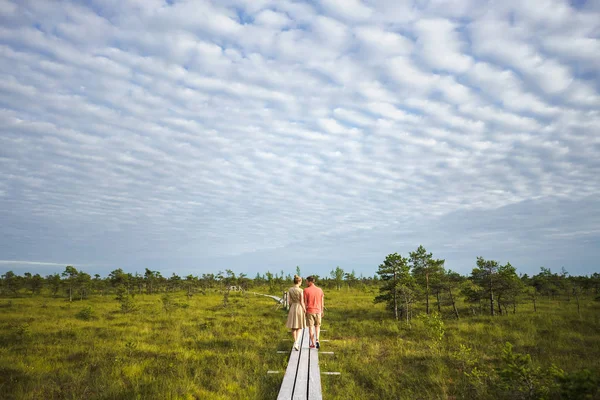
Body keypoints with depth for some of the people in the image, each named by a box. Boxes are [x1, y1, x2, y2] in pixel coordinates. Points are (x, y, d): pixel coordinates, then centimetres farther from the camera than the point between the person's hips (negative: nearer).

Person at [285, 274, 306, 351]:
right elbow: (302, 302, -12)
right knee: (299, 328, 5)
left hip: (292, 308, 4)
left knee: (293, 327, 14)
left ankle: (296, 343, 21)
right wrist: (305, 310, 0)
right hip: (299, 308, -3)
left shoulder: (290, 290, -1)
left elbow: (289, 301, 2)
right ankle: (296, 343, -12)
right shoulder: (300, 290, -14)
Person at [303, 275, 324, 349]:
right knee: (317, 326, 16)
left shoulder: (306, 290, -11)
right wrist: (322, 311, 15)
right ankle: (317, 340, -2)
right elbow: (322, 302, 5)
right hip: (318, 311, 3)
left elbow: (305, 302, -8)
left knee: (311, 327, 6)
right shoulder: (319, 290, 0)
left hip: (309, 311, -2)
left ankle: (313, 344, 8)